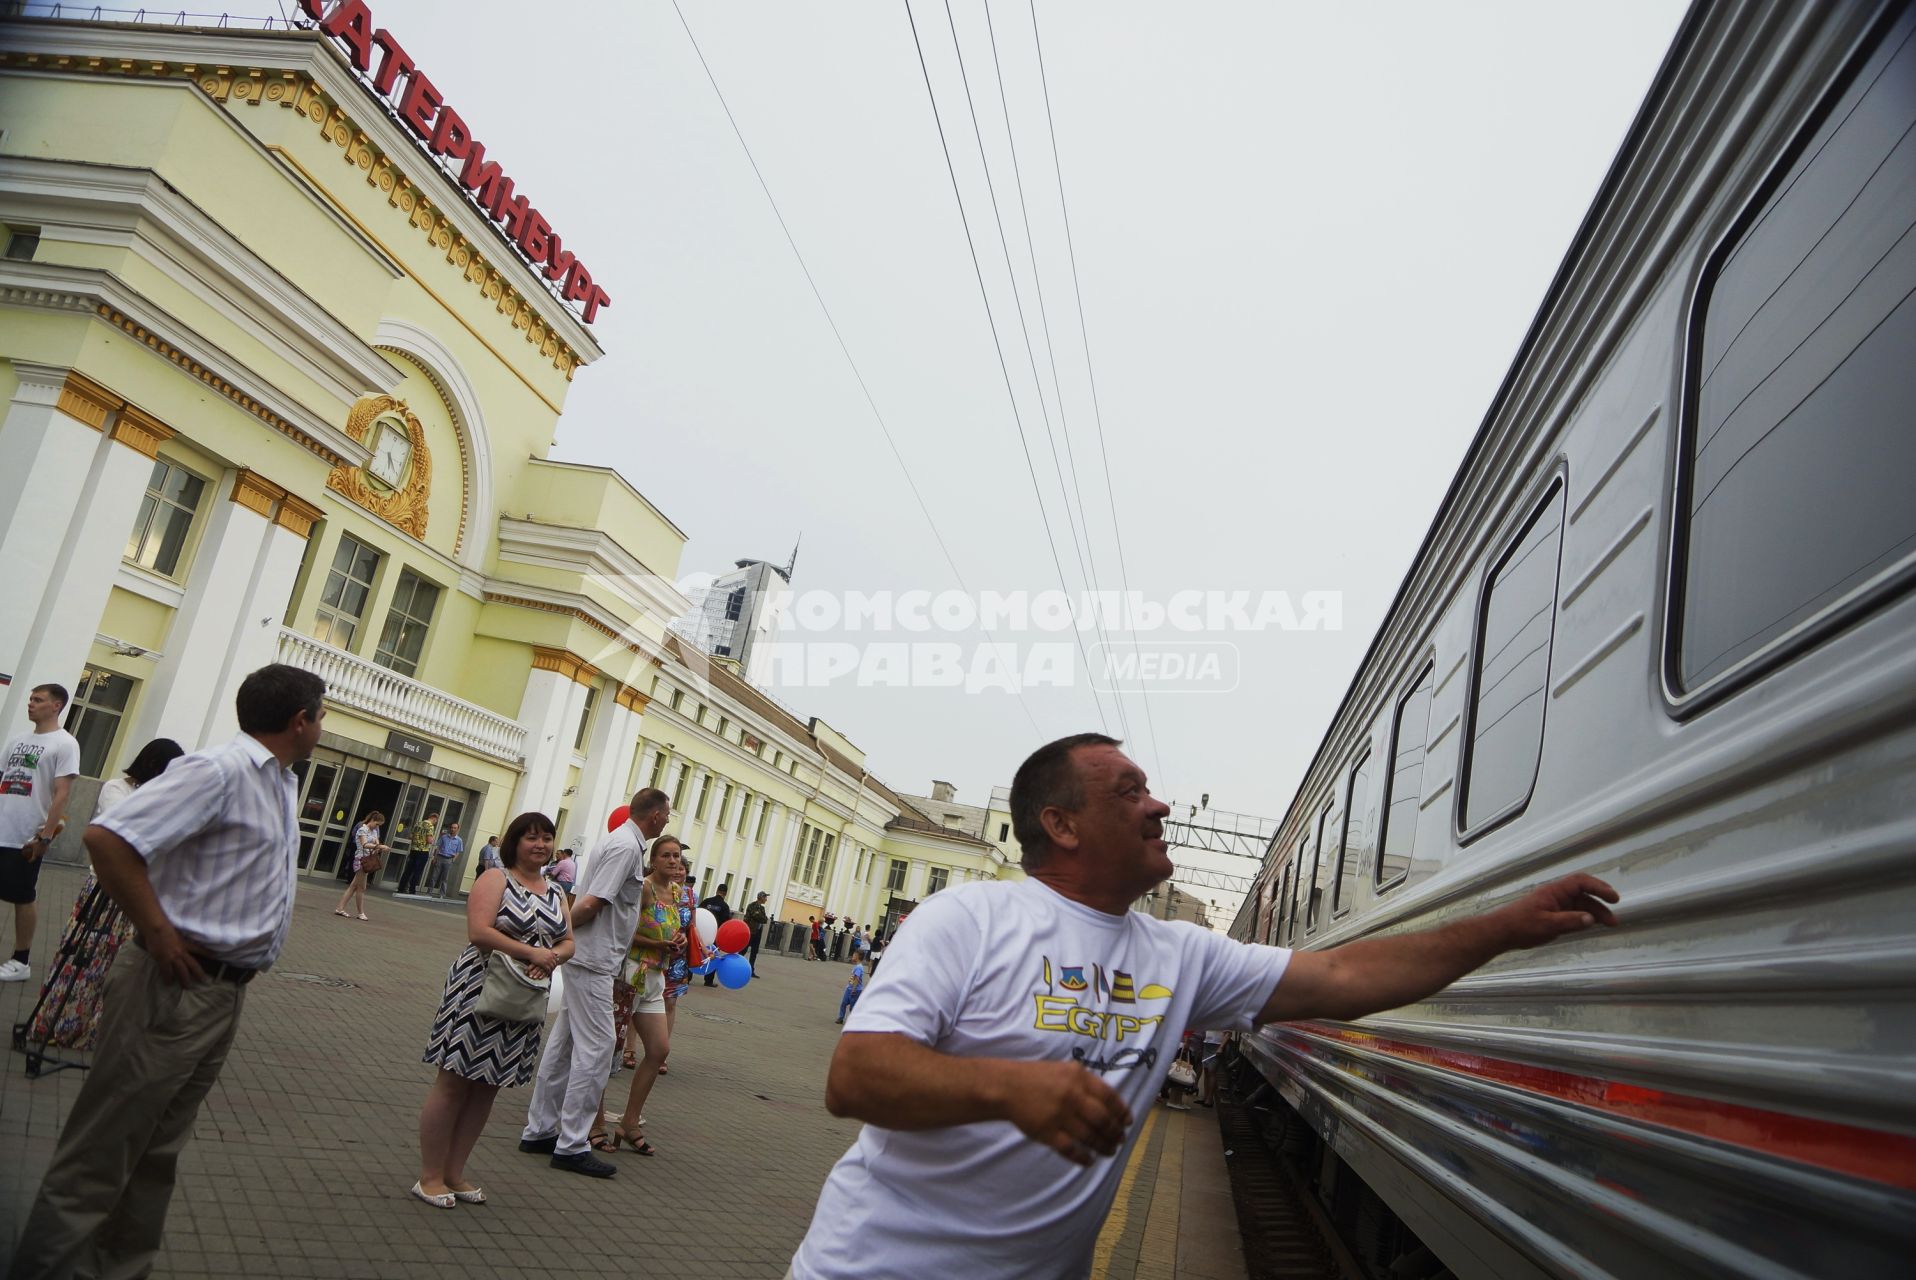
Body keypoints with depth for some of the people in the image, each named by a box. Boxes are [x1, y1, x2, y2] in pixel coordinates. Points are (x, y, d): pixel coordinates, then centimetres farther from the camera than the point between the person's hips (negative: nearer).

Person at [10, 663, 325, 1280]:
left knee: (159, 1150, 19)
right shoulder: (219, 772, -18)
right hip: (180, 987, -9)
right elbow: (107, 838, -27)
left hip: (227, 991, 9)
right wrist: (159, 934, -22)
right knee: (103, 1152, 4)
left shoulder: (281, 782, 11)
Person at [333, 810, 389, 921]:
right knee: (361, 888, -2)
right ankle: (361, 913, 5)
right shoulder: (362, 829, -11)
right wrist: (379, 846, -38)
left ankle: (340, 908, 13)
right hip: (361, 860, -8)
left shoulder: (374, 831, 14)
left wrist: (382, 848, -14)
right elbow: (365, 844, -26)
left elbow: (376, 844, 8)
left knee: (354, 886, 9)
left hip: (369, 860, 8)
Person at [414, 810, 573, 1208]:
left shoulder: (556, 893, 13)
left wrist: (552, 959, -12)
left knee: (487, 1087, 12)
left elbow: (568, 943, 10)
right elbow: (479, 931, -18)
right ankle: (429, 1177, 12)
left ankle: (454, 1174, 23)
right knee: (454, 1082, 1)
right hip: (480, 991, -6)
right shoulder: (495, 879, -7)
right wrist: (531, 952, -22)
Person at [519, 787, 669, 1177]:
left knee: (563, 1044, 15)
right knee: (596, 1049, -5)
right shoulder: (628, 847, -18)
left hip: (586, 959, 10)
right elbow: (591, 903, -22)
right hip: (592, 959, -10)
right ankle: (571, 1145, 2)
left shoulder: (624, 840, 13)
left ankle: (539, 1130, 25)